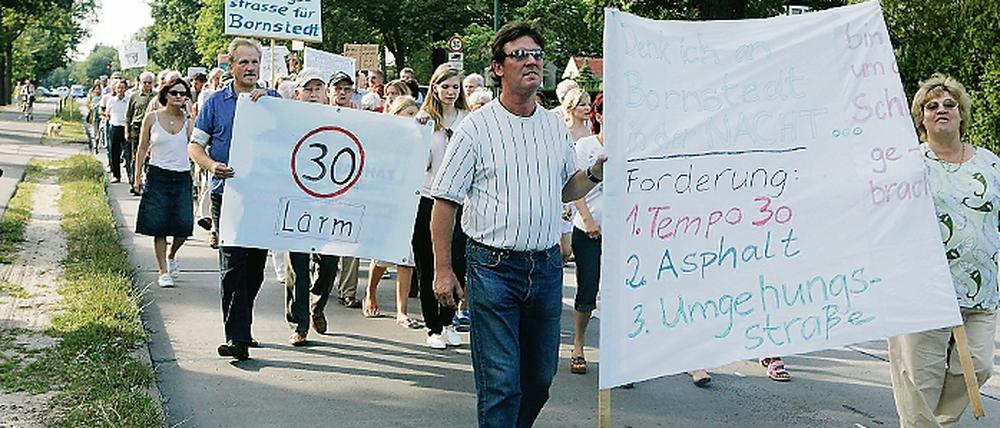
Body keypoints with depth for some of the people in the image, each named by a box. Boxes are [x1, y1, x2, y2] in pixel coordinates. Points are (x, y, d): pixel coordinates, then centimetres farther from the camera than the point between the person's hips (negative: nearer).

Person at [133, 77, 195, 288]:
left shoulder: (188, 122, 8)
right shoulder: (152, 118, 2)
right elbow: (143, 148, 6)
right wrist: (137, 176, 3)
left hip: (182, 177, 2)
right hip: (158, 176, -2)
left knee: (184, 225, -3)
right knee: (159, 227, -1)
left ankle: (171, 256, 28)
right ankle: (164, 272, 9)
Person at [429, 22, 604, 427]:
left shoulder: (556, 126, 9)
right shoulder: (477, 127, -6)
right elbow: (445, 201, -4)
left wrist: (596, 173, -1)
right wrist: (443, 270, -8)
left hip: (546, 267, 5)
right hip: (494, 267, -5)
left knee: (540, 377, 14)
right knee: (500, 381, -3)